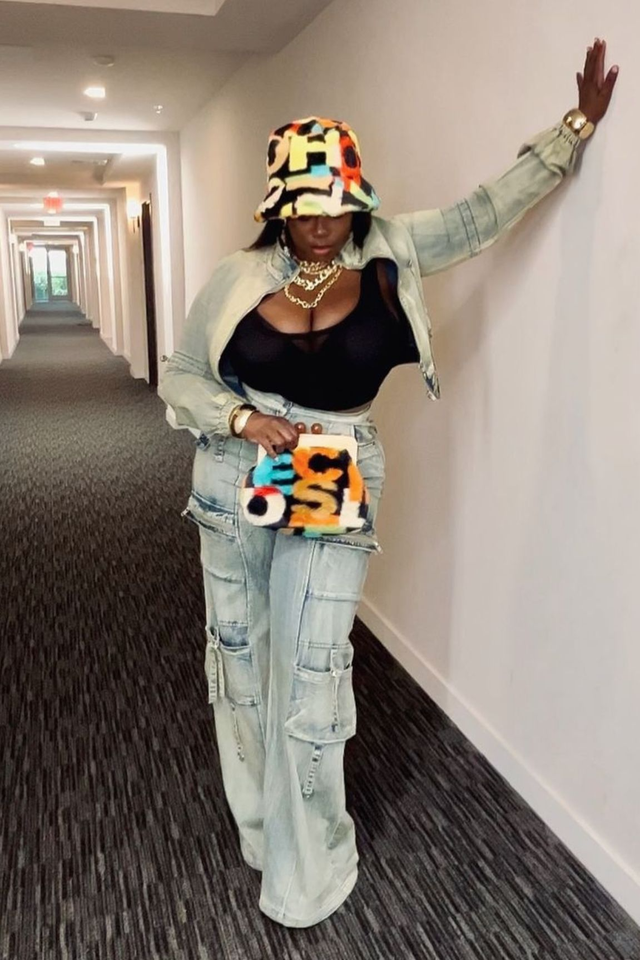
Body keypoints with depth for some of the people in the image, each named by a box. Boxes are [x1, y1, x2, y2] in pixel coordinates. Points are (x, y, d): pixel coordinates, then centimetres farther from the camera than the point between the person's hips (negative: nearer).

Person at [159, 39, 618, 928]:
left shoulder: (390, 256, -3)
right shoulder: (237, 278, -4)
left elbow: (488, 211, -2)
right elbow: (180, 379, 2)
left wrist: (577, 127, -5)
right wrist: (244, 419, -15)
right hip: (233, 486, 2)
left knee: (312, 674, 0)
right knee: (240, 653, 16)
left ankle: (306, 871, 23)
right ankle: (257, 823, 43)